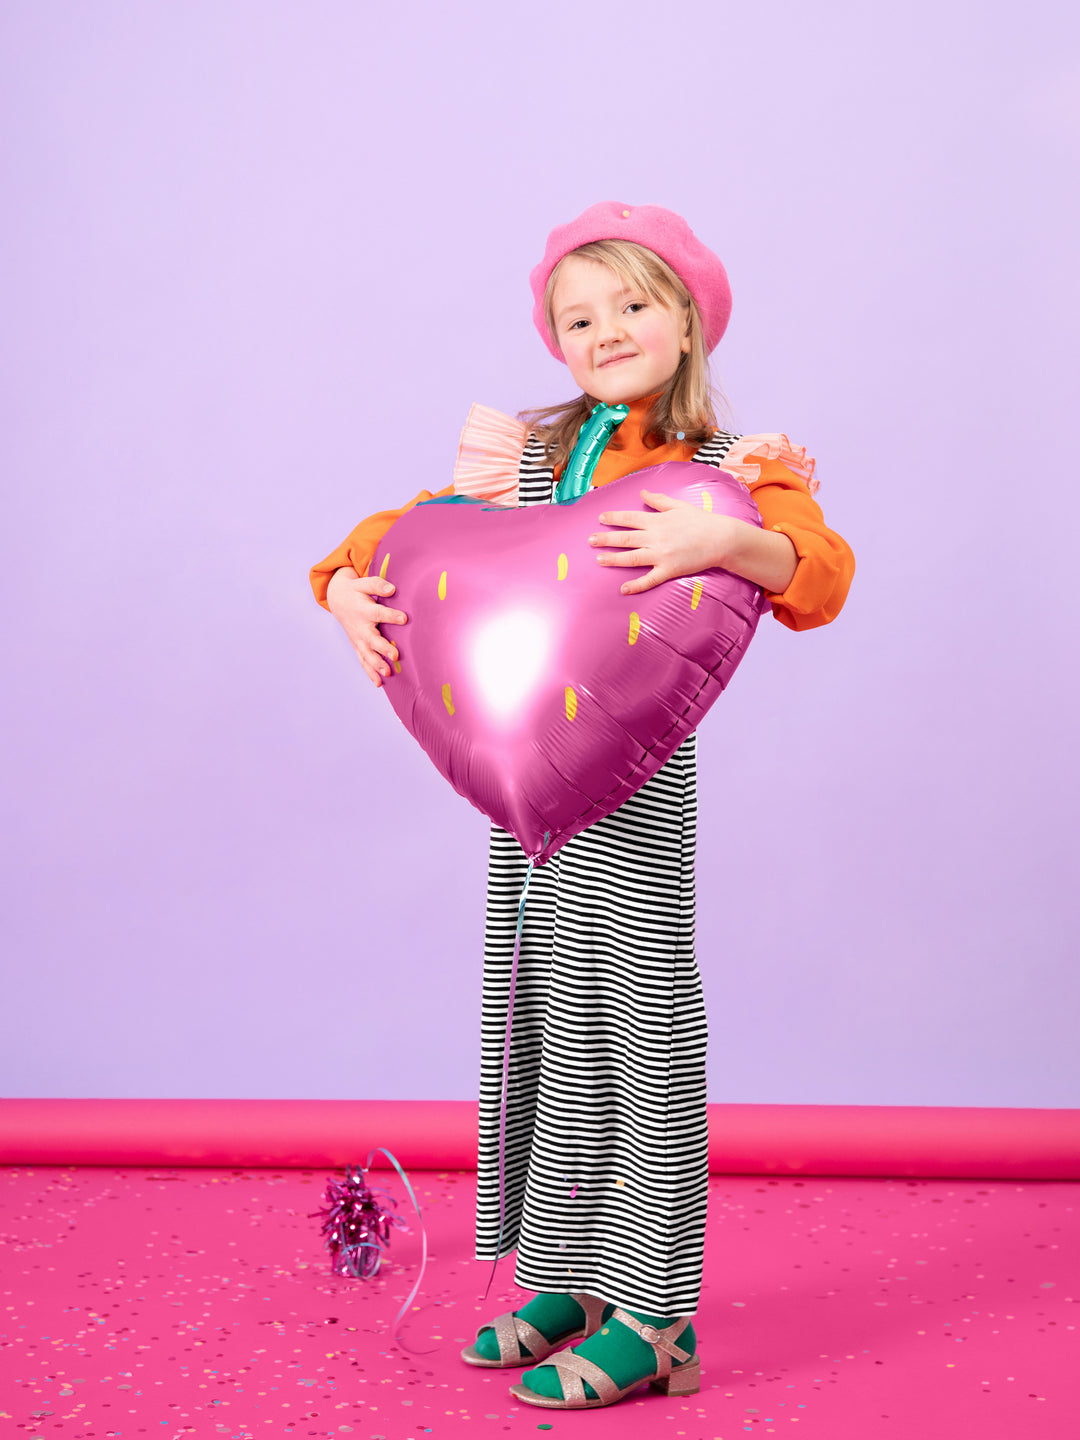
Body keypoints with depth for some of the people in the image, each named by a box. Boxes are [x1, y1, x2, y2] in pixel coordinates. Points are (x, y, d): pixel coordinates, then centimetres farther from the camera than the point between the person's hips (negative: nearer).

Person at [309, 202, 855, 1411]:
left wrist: (723, 543, -37)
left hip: (634, 780, -5)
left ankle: (653, 1319, 10)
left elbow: (823, 578, -19)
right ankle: (572, 1279, 27)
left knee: (634, 1017, -2)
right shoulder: (529, 454, 12)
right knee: (539, 1017, 11)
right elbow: (405, 530, 15)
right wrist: (347, 587, -5)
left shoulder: (731, 471, -3)